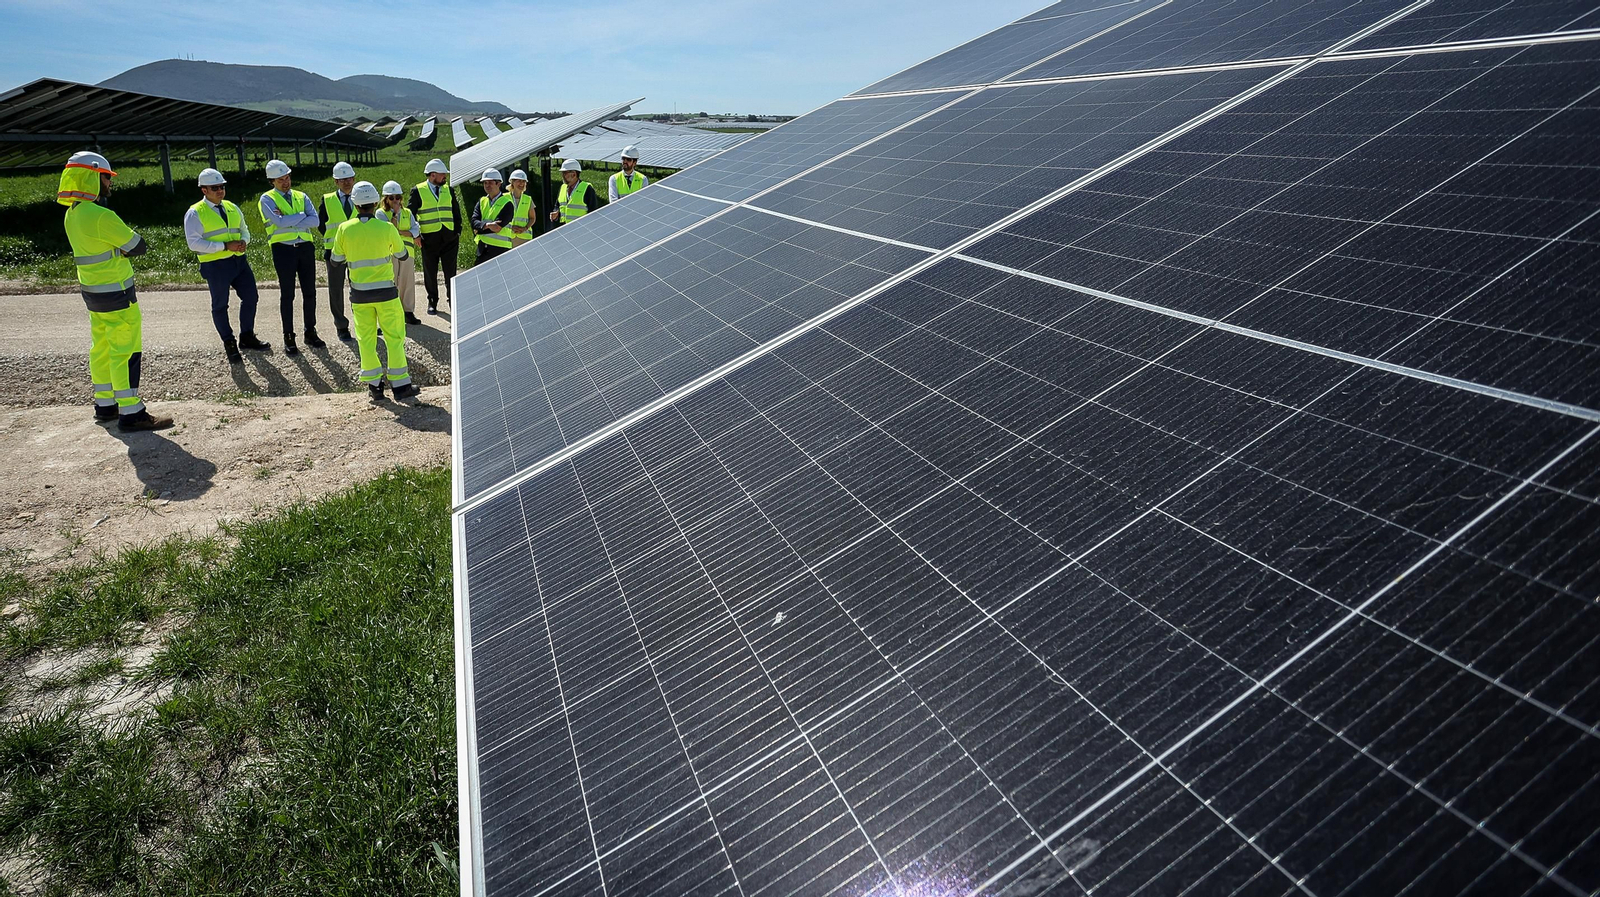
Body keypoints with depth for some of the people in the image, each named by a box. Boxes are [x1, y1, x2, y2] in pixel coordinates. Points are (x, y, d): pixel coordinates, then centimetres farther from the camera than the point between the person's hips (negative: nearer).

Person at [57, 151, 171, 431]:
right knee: (126, 351, -5)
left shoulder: (72, 214, 9)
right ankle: (131, 413, -3)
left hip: (92, 292, 9)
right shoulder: (101, 216, -21)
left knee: (102, 349, 16)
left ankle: (105, 405, 26)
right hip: (116, 293, -9)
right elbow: (138, 246, -14)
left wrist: (115, 249, -2)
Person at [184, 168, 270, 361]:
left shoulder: (232, 208, 12)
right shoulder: (195, 213, -6)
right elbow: (194, 243, -13)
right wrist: (225, 246, -20)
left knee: (250, 297, 10)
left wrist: (243, 241, -3)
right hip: (216, 265, -5)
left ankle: (247, 337, 29)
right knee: (220, 306, 6)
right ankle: (229, 345, 17)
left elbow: (244, 230, 21)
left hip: (239, 260, 6)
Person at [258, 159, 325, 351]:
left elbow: (316, 221, -4)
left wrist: (288, 221, -11)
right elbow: (280, 222, -16)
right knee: (287, 294, 3)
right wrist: (303, 215, -6)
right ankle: (288, 337, 11)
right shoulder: (267, 199, 1)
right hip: (283, 249, -3)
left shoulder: (301, 197, 12)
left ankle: (310, 332, 19)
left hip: (305, 247, 3)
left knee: (309, 292, 8)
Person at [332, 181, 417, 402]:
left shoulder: (344, 229, -5)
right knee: (394, 337, 6)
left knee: (366, 339, 11)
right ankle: (400, 384, 7)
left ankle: (374, 385, 14)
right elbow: (402, 255, 5)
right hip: (386, 291, -2)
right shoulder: (387, 228, -10)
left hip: (359, 293, 2)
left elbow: (337, 260, 4)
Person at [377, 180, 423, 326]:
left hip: (407, 252, 3)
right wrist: (395, 213, -10)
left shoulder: (407, 213, 15)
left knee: (408, 283, 4)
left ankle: (408, 312, 11)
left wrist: (398, 232, -10)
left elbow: (416, 231, 0)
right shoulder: (381, 213, 5)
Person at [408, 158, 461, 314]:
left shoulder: (448, 190, 10)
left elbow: (456, 213, 15)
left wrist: (458, 232, 7)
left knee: (451, 272, 2)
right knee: (430, 273, 7)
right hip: (429, 239, -2)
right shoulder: (418, 191, 0)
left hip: (449, 238, 2)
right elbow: (410, 213, 3)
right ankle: (432, 302, 20)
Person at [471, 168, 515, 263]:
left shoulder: (507, 204, -5)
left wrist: (479, 230, -4)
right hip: (482, 248, 6)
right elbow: (474, 222, 0)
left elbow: (497, 227, -15)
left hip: (500, 249, -6)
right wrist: (486, 225, -20)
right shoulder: (482, 201, 14)